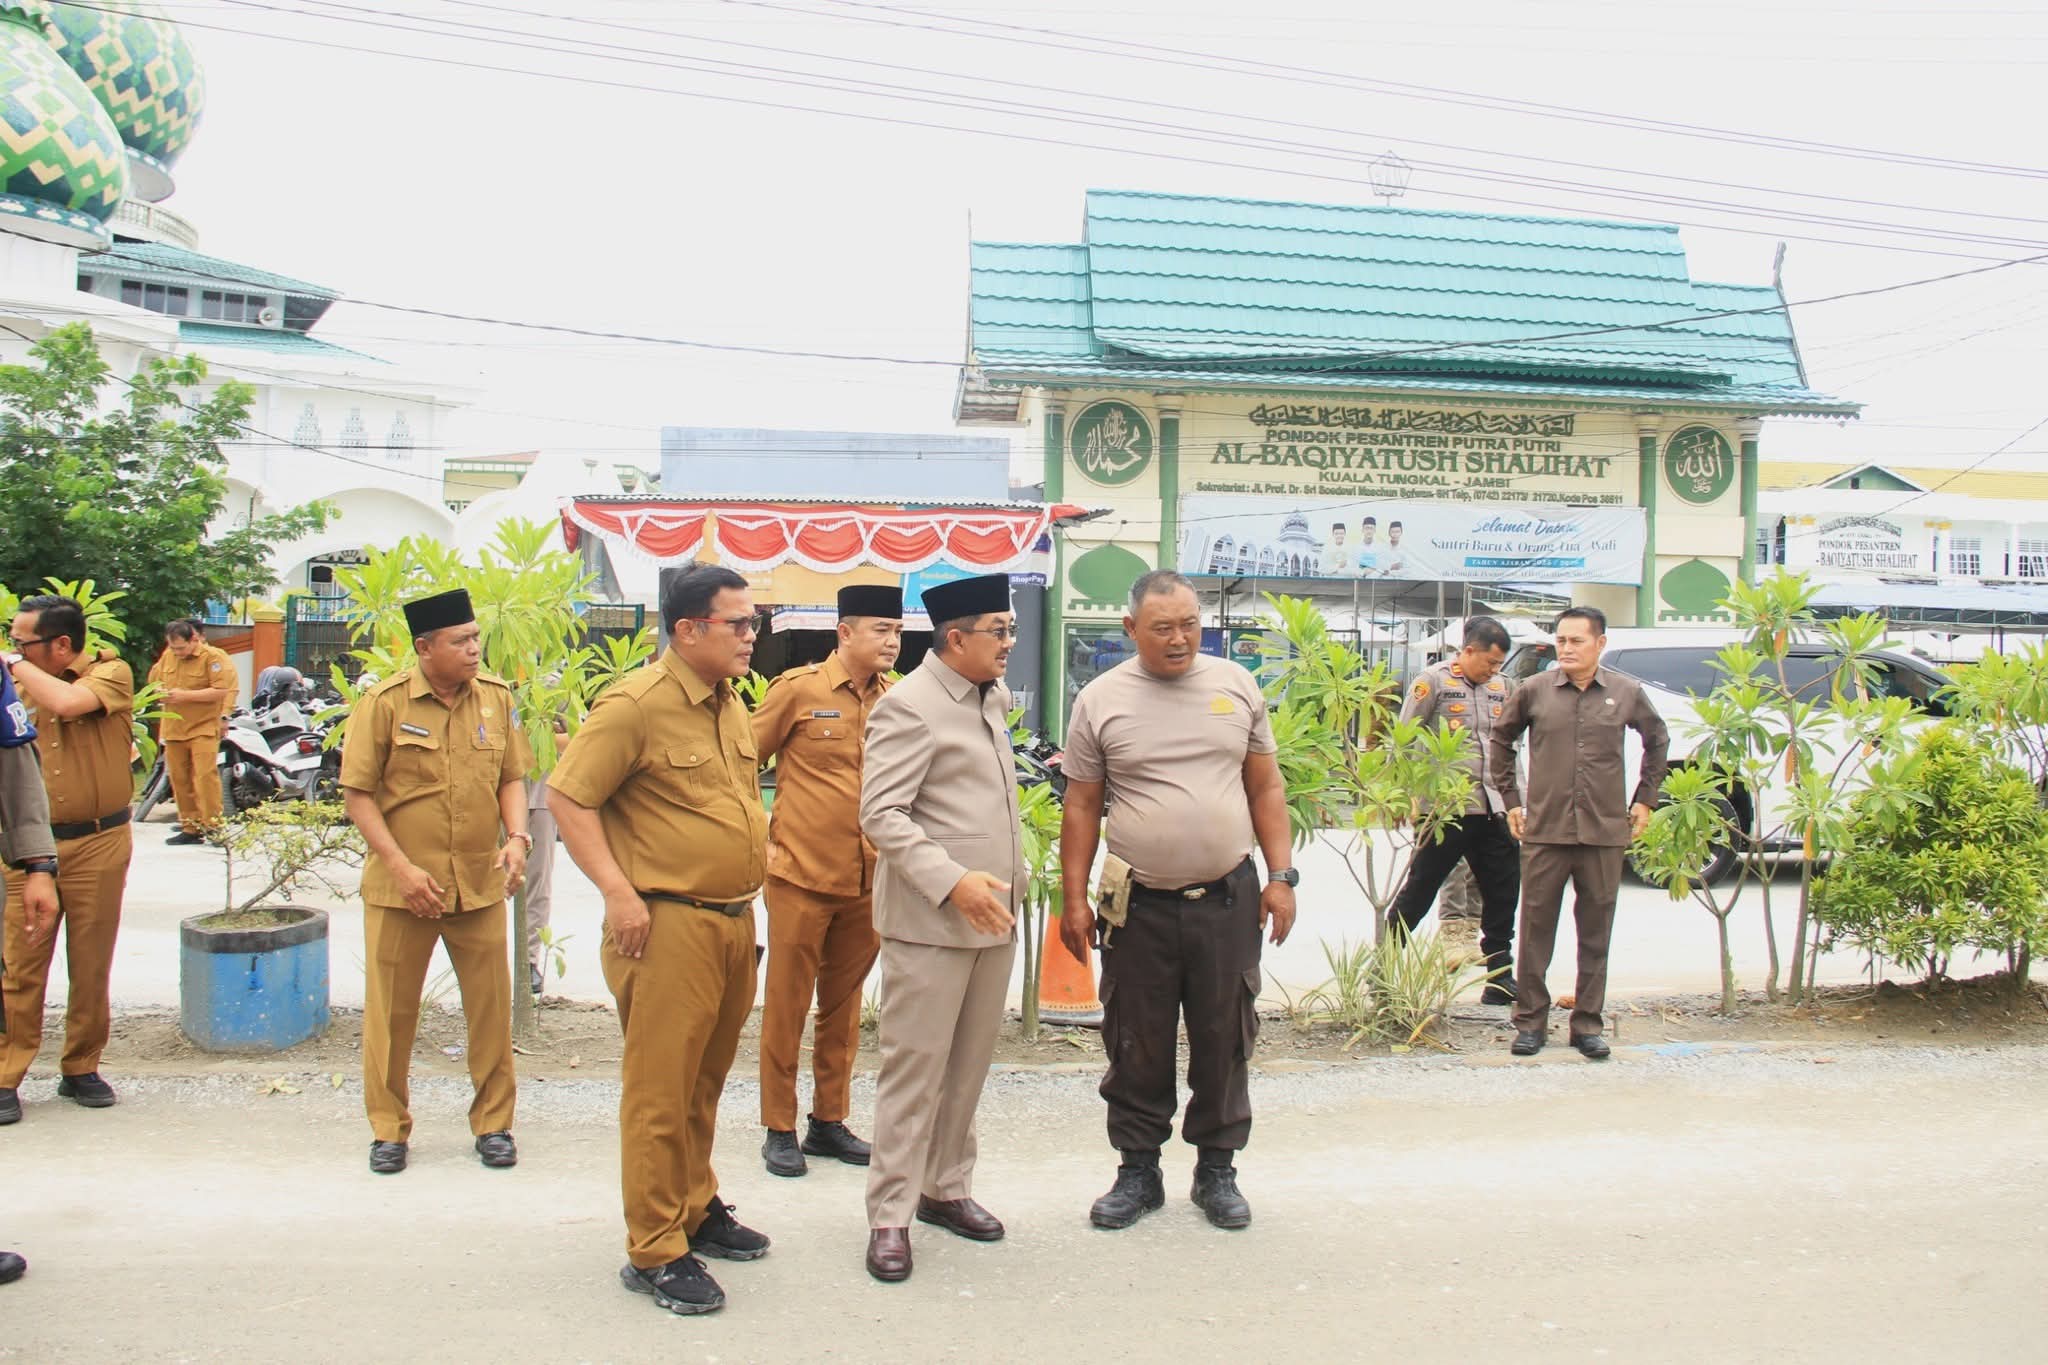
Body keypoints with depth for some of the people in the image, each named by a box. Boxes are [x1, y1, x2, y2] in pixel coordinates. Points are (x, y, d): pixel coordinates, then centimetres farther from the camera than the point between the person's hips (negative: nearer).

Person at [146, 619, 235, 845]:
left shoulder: (213, 657, -8)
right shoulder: (167, 656, 11)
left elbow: (220, 691, -15)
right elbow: (154, 681, 24)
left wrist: (185, 695, -18)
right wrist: (161, 694, 1)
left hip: (203, 728, -6)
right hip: (173, 729, 6)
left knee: (205, 775, -14)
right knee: (180, 780, 7)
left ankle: (212, 825, -10)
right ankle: (190, 827, 14)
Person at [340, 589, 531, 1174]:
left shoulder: (496, 697, 1)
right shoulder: (384, 703, -8)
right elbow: (357, 793, -6)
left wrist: (516, 836, -8)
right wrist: (402, 867, -14)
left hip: (481, 884, 3)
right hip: (402, 885, -2)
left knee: (491, 1006, 8)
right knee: (392, 1010, 8)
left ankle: (494, 1123, 23)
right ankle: (389, 1128, 24)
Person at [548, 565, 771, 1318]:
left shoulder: (730, 704, 13)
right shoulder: (636, 703, -13)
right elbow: (567, 796, -14)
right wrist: (617, 890, -20)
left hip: (733, 921, 8)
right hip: (669, 924, -8)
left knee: (706, 1082, 19)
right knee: (661, 1090, -1)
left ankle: (697, 1210, 33)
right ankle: (655, 1252, 9)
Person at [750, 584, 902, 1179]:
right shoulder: (798, 688, -8)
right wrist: (759, 840, -5)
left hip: (869, 880, 4)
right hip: (802, 876, -4)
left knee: (844, 1007, 15)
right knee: (786, 1005, 7)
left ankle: (829, 1120, 27)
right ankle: (779, 1128, 19)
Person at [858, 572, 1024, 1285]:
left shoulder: (993, 699, 14)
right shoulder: (910, 706, -12)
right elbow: (881, 813, -19)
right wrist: (953, 882, -26)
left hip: (994, 917, 8)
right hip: (930, 920, -8)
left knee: (970, 1064, 14)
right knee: (915, 1067, -2)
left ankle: (946, 1188, 28)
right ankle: (890, 1216, 8)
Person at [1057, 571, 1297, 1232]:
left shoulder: (1235, 684, 5)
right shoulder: (1101, 700, -1)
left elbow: (1265, 787, 9)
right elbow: (1082, 807, 3)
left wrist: (1281, 875, 2)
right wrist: (1075, 901, -1)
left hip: (1228, 898, 1)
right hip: (1140, 904, -1)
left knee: (1224, 1041, 10)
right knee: (1137, 1047, 8)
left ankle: (1217, 1169, 26)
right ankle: (1138, 1171, 24)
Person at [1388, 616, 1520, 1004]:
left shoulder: (1500, 687, 14)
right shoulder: (1433, 681, -4)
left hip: (1492, 810, 6)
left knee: (1503, 893, 8)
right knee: (1419, 889, 1)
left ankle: (1500, 977, 19)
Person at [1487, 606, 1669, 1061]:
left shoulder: (1627, 694, 4)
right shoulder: (1533, 691, 1)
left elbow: (1657, 741, 20)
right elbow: (1500, 741, 14)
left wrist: (1644, 799, 15)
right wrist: (1511, 800, 10)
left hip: (1604, 833, 1)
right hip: (1544, 831, -1)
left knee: (1595, 934, 7)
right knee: (1536, 929, 4)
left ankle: (1588, 1024, 18)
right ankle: (1530, 1020, 14)